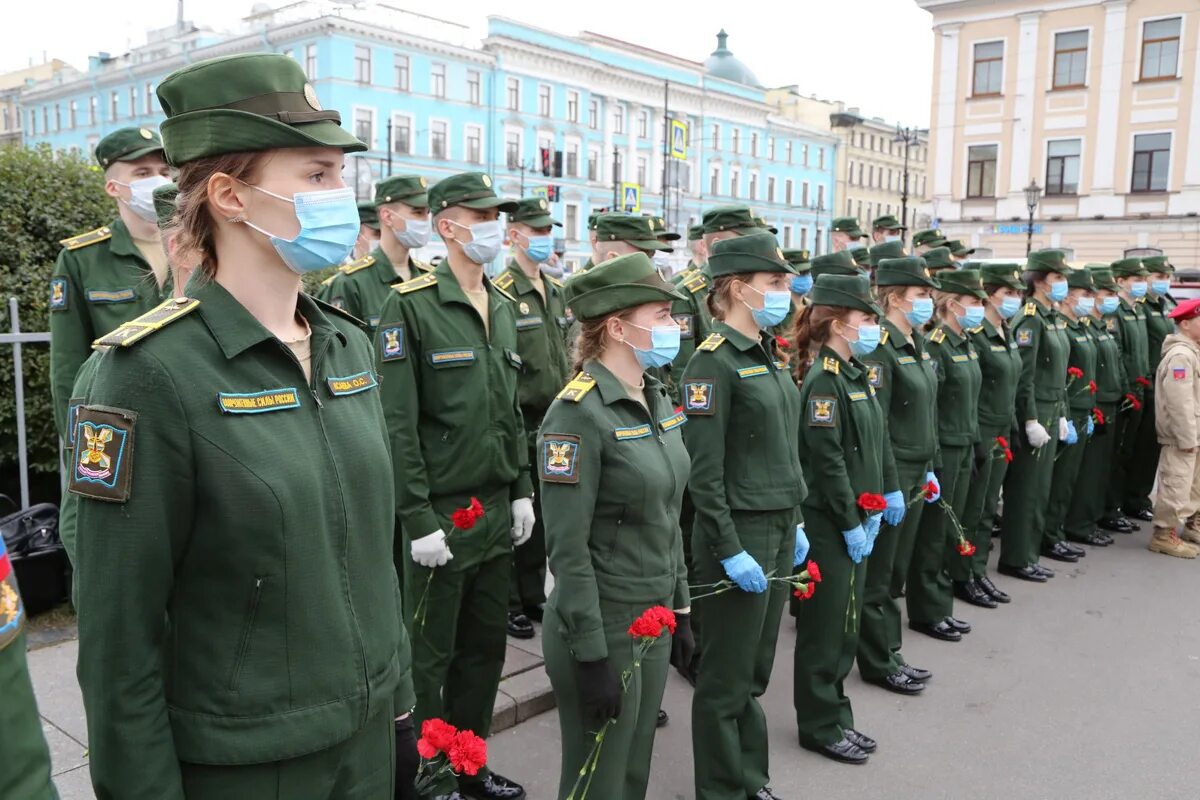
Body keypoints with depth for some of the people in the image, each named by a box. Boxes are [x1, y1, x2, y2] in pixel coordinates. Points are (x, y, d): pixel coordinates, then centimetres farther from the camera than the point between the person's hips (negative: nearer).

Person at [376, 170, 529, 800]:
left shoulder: (503, 307, 10)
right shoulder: (410, 305, -12)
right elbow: (397, 422, -15)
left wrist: (522, 491, 11)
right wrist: (418, 519, -17)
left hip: (497, 509, 7)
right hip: (441, 512, -7)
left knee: (486, 646, 17)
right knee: (430, 655, 9)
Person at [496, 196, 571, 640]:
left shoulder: (556, 292, 12)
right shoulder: (501, 292, -13)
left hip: (553, 424, 7)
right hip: (518, 423, -7)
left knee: (541, 514, 16)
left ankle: (534, 596, 29)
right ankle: (508, 603, 18)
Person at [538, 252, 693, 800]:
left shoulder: (657, 399, 6)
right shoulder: (578, 413, -20)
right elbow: (567, 550, -20)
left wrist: (680, 607, 15)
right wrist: (591, 654, -18)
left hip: (654, 622, 8)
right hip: (604, 630, -8)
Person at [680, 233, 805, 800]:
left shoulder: (769, 355, 11)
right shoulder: (714, 362, -16)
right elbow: (703, 472, -19)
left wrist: (794, 523, 16)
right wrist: (731, 551, -19)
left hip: (779, 529, 8)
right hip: (739, 534, -8)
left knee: (756, 668, 19)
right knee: (727, 676, 7)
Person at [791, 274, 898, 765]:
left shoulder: (856, 373, 11)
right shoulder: (823, 380, -17)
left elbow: (878, 439, 16)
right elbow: (827, 460, -21)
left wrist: (887, 493, 10)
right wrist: (850, 523, -17)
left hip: (858, 518, 9)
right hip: (828, 522, -9)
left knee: (847, 622, 17)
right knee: (825, 625, 3)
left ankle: (835, 715, 30)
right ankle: (819, 726, 18)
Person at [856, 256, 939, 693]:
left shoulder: (917, 344, 12)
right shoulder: (880, 348, -17)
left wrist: (929, 469, 17)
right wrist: (889, 487, -20)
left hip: (915, 472, 9)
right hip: (888, 475, -9)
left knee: (896, 572, 17)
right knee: (878, 575, 4)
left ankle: (889, 654, 29)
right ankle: (878, 663, 17)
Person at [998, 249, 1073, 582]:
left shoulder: (1053, 318, 14)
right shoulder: (1030, 319, -14)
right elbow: (1023, 376, -19)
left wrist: (1061, 415, 16)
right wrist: (1031, 421, -20)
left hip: (1050, 414, 9)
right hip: (1033, 416, -9)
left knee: (1040, 490, 13)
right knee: (1025, 490, -1)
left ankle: (1029, 555, 22)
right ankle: (1015, 560, 8)